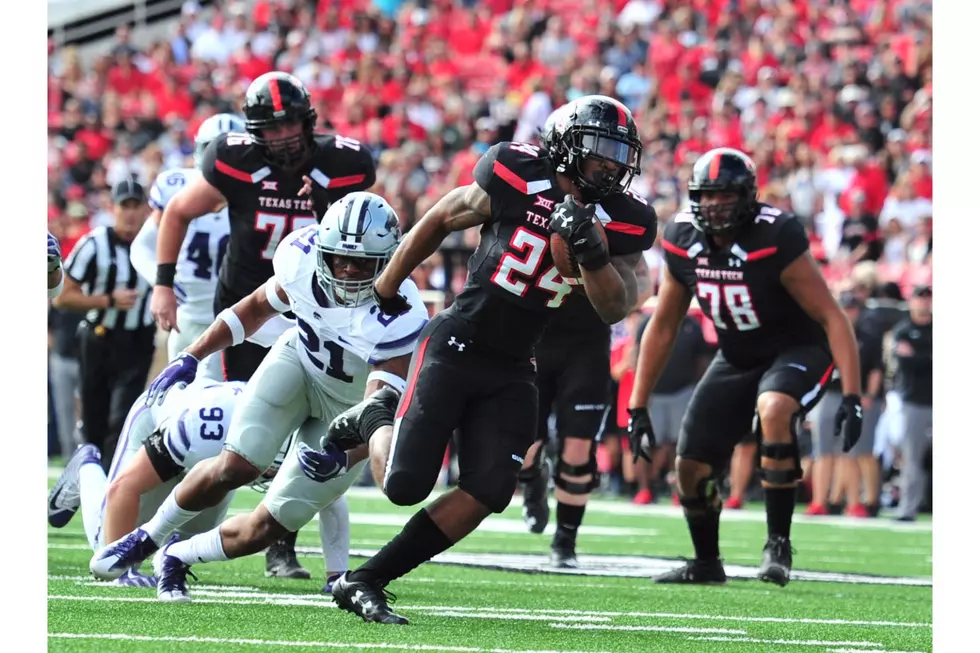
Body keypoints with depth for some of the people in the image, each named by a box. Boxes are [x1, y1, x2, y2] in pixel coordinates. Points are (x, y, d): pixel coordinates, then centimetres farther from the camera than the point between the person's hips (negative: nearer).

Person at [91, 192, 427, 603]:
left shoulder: (400, 320, -35)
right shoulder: (302, 257, -21)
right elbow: (258, 307, 1)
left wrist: (343, 455, -55)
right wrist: (190, 357, -1)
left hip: (351, 410, -2)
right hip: (298, 359, 2)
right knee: (236, 466, -19)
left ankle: (177, 557, 19)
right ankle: (149, 536, 5)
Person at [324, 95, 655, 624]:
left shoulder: (621, 221, -2)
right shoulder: (515, 178, -12)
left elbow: (615, 309, -6)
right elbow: (439, 221, 2)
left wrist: (590, 250, -24)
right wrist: (383, 293, 11)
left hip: (511, 371, 4)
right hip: (454, 347, -4)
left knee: (488, 493, -9)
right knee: (405, 485, -12)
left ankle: (363, 583, 1)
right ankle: (374, 420, 24)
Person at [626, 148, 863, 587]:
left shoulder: (776, 240, -27)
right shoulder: (682, 241, -10)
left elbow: (832, 318, -24)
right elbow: (662, 328, 2)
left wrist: (851, 397, -33)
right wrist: (637, 408, 1)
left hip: (797, 351, -6)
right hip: (736, 359, 6)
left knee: (773, 411, -37)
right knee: (691, 468, 2)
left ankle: (778, 544, -25)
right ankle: (706, 564, 29)